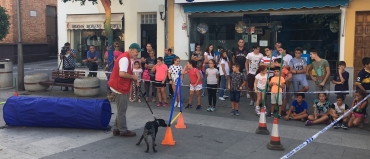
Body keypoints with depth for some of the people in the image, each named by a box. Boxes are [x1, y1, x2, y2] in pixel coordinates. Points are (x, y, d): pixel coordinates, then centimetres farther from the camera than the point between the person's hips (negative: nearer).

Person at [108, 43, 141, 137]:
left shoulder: (127, 58, 15)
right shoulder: (125, 58, -18)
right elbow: (122, 73, -29)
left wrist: (132, 77, 5)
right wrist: (133, 77, -15)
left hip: (121, 86, 10)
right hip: (120, 86, -10)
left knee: (121, 109, 15)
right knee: (122, 109, -1)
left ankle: (117, 129, 22)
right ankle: (123, 130, 8)